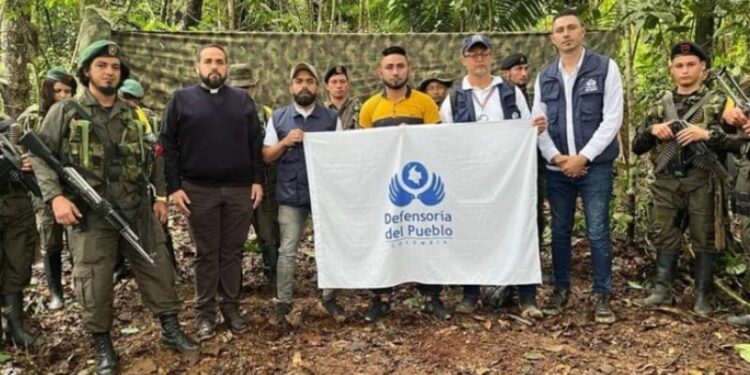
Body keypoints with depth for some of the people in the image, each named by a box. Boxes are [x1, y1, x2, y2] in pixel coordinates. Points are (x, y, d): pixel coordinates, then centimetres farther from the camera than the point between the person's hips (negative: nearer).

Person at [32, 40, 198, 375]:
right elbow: (40, 156, -3)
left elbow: (147, 158, 17)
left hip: (137, 210, 4)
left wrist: (159, 196, 12)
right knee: (94, 283, 4)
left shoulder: (131, 115, 12)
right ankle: (103, 346, 21)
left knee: (157, 269, 8)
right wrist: (56, 197, -15)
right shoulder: (65, 111, -1)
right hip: (90, 214, -3)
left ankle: (171, 330, 23)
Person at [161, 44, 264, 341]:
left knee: (232, 252, 8)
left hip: (240, 189, 2)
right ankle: (205, 312, 15)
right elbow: (168, 147, 1)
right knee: (206, 254, 5)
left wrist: (257, 180, 0)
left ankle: (231, 307, 19)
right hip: (199, 190, -1)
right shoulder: (181, 100, 3)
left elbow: (255, 143, 8)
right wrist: (174, 187, -6)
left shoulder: (242, 100, 9)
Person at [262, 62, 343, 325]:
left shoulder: (332, 118, 6)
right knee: (287, 251, 3)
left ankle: (329, 298, 21)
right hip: (290, 194, 0)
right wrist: (286, 142, -10)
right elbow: (266, 156, 6)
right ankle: (283, 302, 15)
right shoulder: (278, 118, 7)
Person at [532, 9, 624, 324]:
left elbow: (612, 118, -6)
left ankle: (602, 295, 10)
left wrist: (583, 157, -12)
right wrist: (555, 157, -8)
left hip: (595, 165, -3)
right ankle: (561, 288, 23)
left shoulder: (605, 68, 0)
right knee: (560, 231, 10)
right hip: (557, 168, 3)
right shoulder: (544, 77, 10)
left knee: (597, 232, -1)